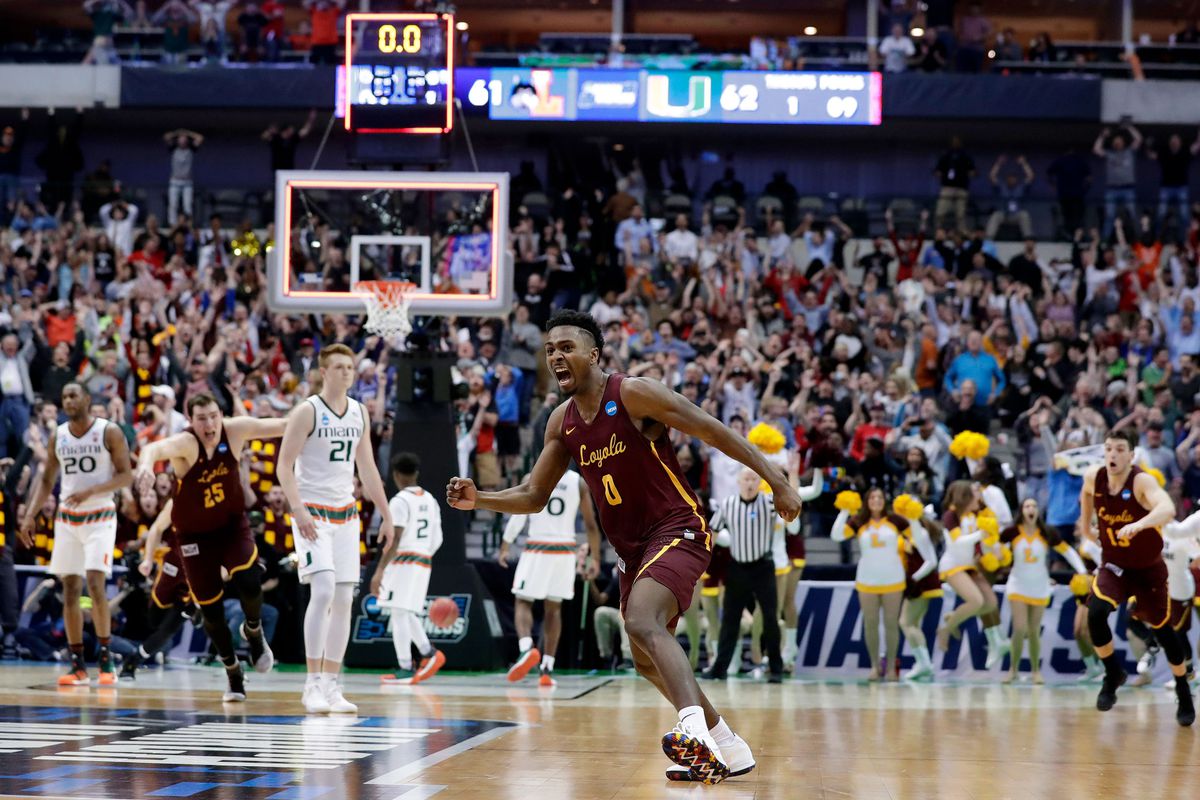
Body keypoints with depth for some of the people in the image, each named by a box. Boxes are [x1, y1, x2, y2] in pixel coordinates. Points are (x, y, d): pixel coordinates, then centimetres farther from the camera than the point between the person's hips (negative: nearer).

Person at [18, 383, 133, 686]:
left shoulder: (109, 433, -8)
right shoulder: (57, 437, 6)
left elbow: (126, 476, -10)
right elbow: (47, 480, 13)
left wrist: (90, 491, -23)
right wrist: (30, 515, 1)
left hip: (100, 517, -5)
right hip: (67, 519, 5)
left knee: (95, 583, -18)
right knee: (70, 590, 2)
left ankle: (105, 658, -10)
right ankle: (77, 666, 6)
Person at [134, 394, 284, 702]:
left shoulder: (234, 430, -16)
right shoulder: (185, 444, -28)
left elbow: (277, 426, -4)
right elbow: (156, 448, -49)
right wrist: (146, 463, -71)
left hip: (232, 523, 2)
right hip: (195, 534, -2)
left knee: (249, 582, -24)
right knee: (211, 609, 2)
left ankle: (254, 631, 9)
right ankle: (233, 672, 25)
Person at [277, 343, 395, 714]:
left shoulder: (360, 413, 11)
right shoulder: (308, 411, -8)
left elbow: (366, 467, 18)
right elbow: (285, 465, -12)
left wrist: (386, 514, 15)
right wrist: (298, 510, -24)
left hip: (345, 514, 6)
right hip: (312, 513, -6)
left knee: (344, 599, 3)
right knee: (324, 590, -19)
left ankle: (331, 685, 9)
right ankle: (313, 684, -15)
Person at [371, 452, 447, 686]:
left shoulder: (401, 501, -11)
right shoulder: (430, 500, 13)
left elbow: (394, 539, -17)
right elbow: (437, 539, 14)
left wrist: (380, 571, -18)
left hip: (404, 561, -8)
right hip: (424, 561, 8)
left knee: (400, 613, -5)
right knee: (408, 614, 17)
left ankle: (406, 668, -7)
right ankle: (429, 653, 7)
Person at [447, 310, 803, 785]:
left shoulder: (635, 394, -15)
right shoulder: (563, 423, 6)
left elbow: (713, 431, -13)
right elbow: (534, 496, 13)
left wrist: (776, 480, -16)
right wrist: (478, 500, -5)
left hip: (677, 531, -9)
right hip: (632, 547, 9)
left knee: (642, 622, -33)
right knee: (650, 662, 16)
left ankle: (694, 729, -50)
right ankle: (727, 750, 32)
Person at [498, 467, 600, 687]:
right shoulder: (579, 482, 3)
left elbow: (518, 516, -7)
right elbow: (591, 524, 5)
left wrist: (505, 546, 2)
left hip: (537, 549, -3)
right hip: (564, 551, 3)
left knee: (523, 602, 4)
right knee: (553, 609, 11)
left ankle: (526, 647, -25)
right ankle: (547, 669, 7)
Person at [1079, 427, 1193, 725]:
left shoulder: (1142, 481, -27)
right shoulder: (1093, 477, -13)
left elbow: (1167, 509, -49)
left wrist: (1138, 525, -64)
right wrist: (1085, 523, 17)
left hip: (1148, 569, -2)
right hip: (1114, 566, 2)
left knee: (1161, 628, 9)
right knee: (1095, 614, -22)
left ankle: (1184, 693, 31)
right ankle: (1113, 676, 2)